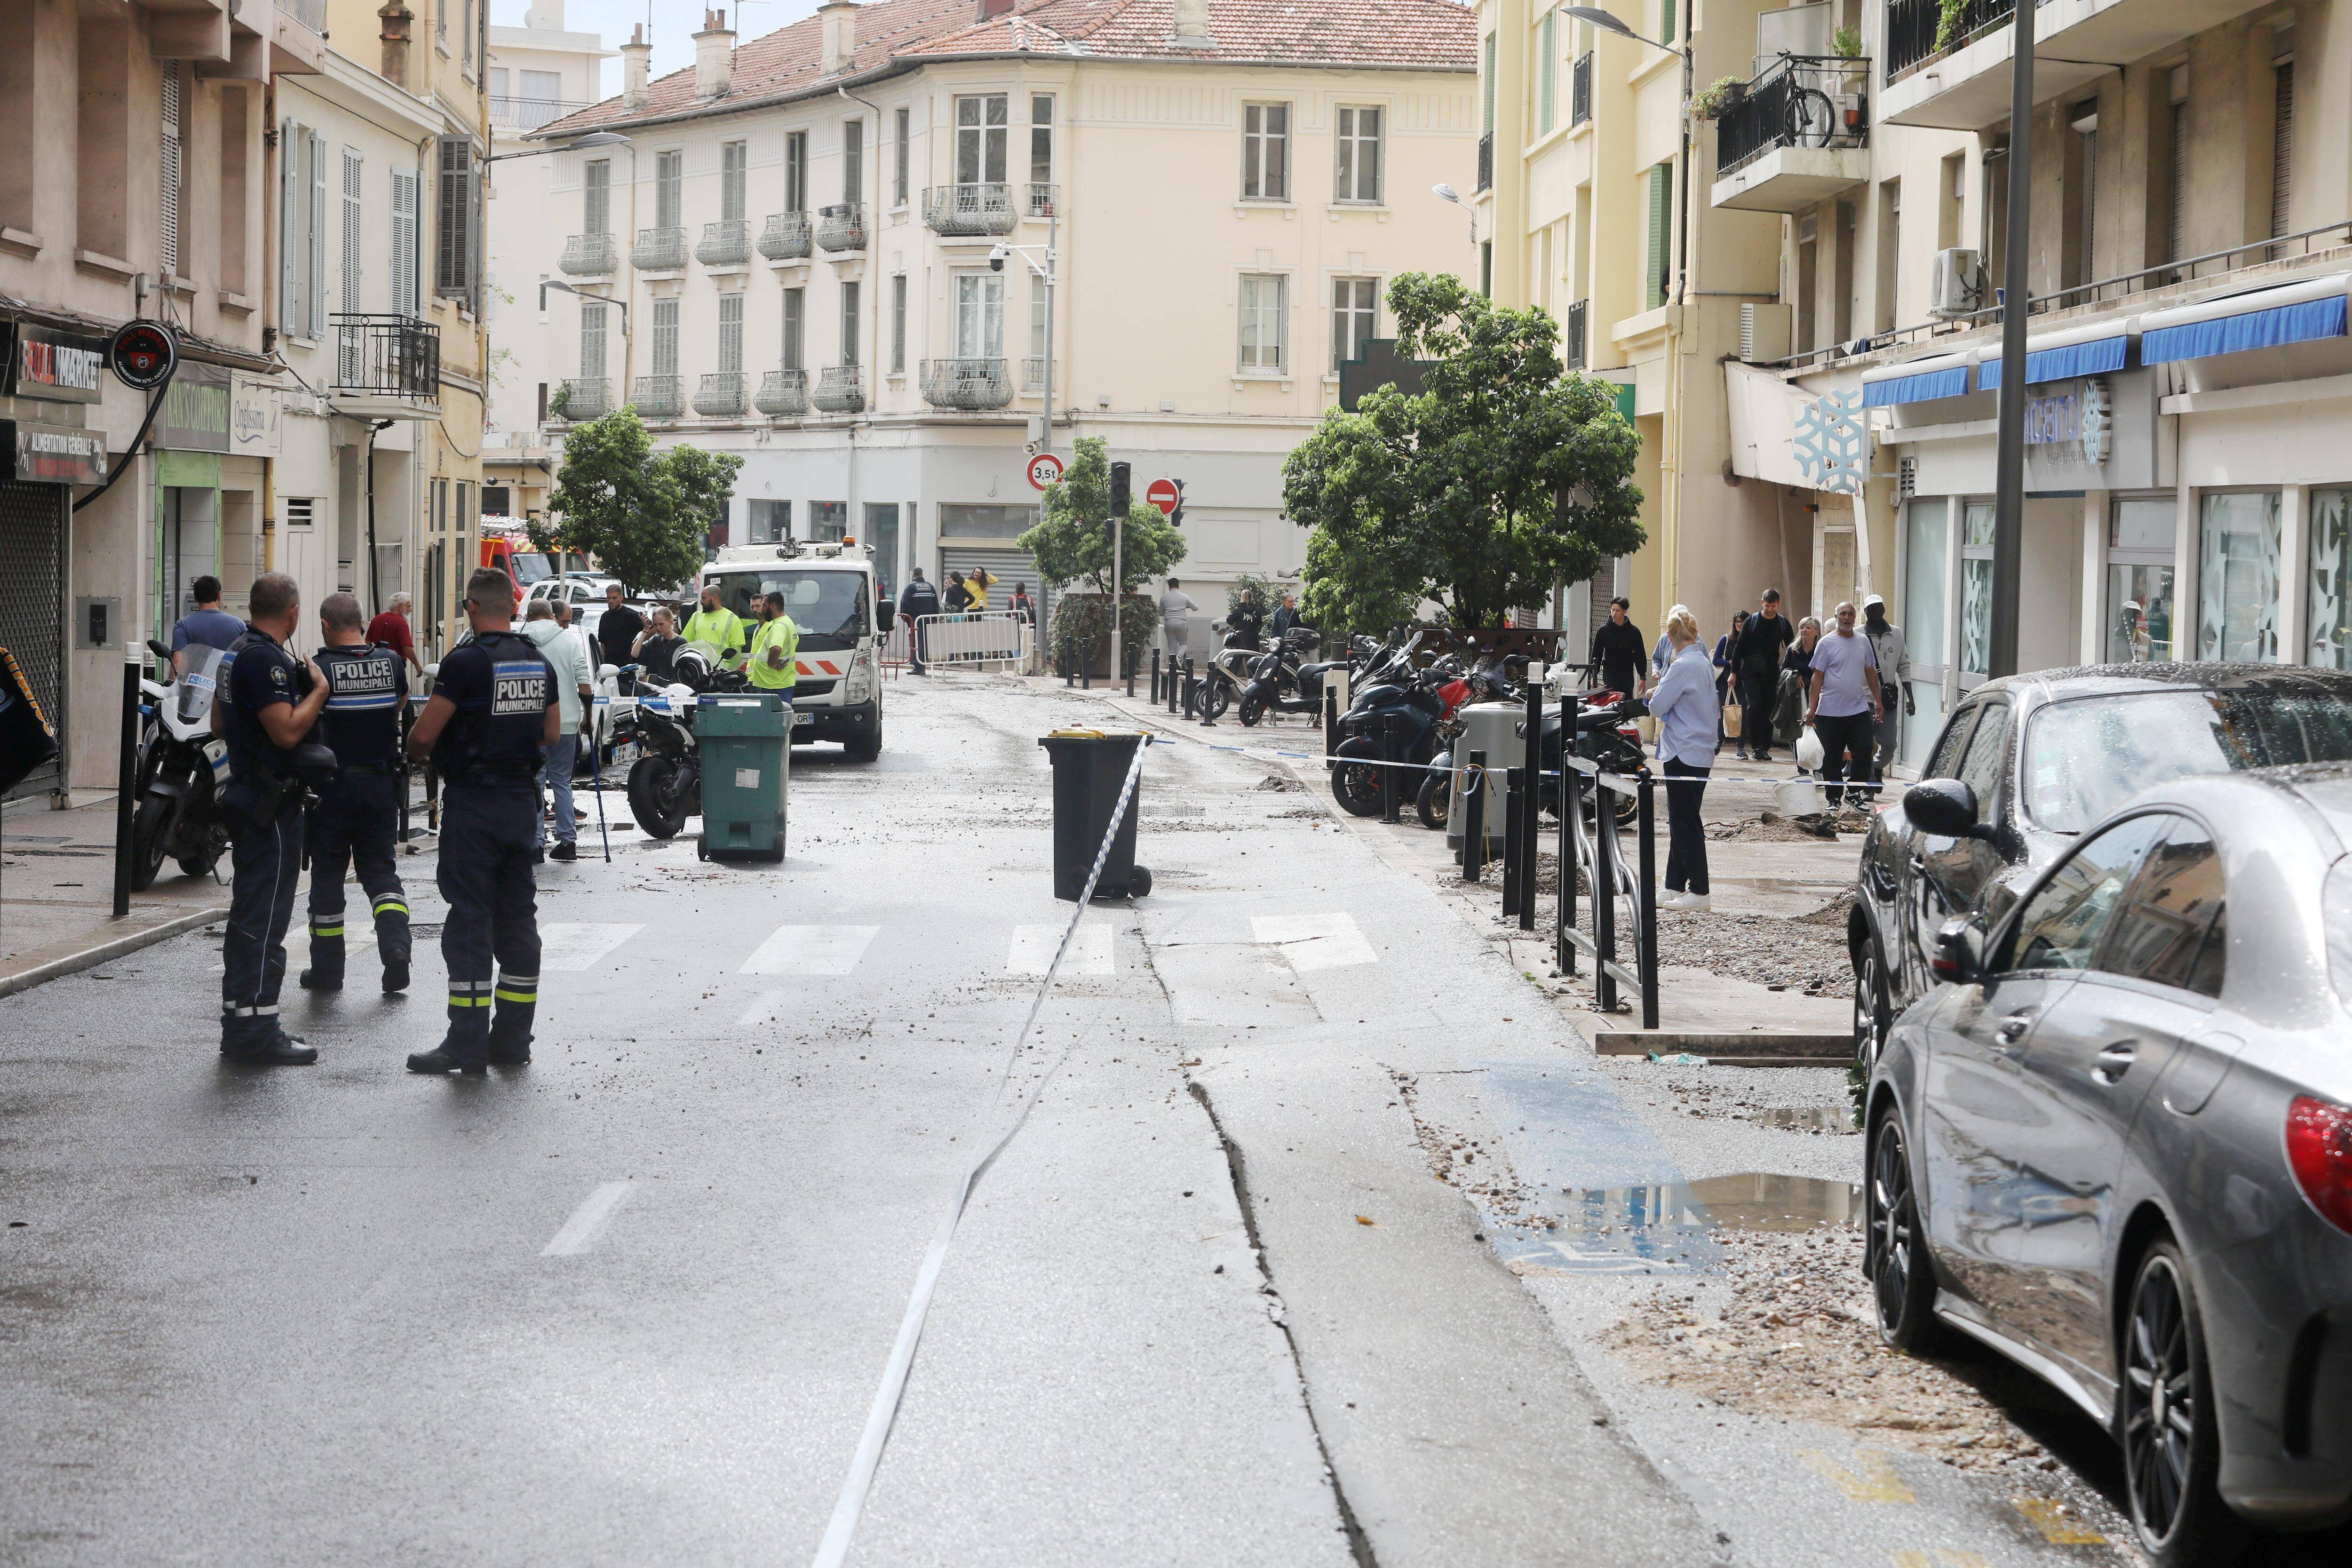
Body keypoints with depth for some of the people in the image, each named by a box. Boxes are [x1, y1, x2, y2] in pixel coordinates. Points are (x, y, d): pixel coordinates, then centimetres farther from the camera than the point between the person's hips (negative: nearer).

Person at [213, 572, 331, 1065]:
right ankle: (257, 1031, -6)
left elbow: (219, 724, 23)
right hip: (272, 802, -11)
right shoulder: (266, 659, -18)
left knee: (247, 913, 15)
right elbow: (288, 730, -25)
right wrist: (318, 690, -11)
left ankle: (239, 1024, 21)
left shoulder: (237, 651, 14)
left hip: (244, 793, 11)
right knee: (265, 917, -8)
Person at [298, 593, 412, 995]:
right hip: (382, 781, 3)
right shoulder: (391, 661, 0)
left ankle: (327, 968, 13)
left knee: (328, 873, 7)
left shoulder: (319, 669, -13)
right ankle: (395, 945, -11)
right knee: (379, 867, 11)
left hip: (334, 783, -3)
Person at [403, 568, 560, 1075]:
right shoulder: (540, 664, 6)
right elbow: (552, 734, 16)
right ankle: (512, 1038, 14)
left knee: (470, 919, -5)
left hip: (473, 804, -6)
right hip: (522, 800, 6)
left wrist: (417, 751, 7)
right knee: (517, 915, 11)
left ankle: (467, 1043, -7)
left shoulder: (466, 663, -15)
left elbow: (424, 735, -14)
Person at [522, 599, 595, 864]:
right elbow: (584, 682, -2)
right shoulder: (569, 641, 3)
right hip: (565, 723, 2)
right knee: (562, 781, 11)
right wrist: (589, 711, 9)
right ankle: (568, 840, 9)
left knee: (534, 782, 4)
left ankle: (536, 841, -1)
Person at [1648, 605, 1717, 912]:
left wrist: (1658, 693, 5)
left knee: (1685, 822, -3)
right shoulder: (1704, 662, 10)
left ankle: (1698, 891, 0)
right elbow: (1716, 706, 20)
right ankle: (1675, 887, 20)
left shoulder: (1682, 666, -18)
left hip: (1684, 755, -9)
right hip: (1701, 751, 9)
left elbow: (1657, 707, -16)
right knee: (1681, 821, 14)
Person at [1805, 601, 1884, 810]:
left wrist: (1877, 701, 16)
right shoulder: (1826, 644, -2)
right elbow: (1818, 677, -3)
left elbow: (1871, 672, 19)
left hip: (1859, 710, 3)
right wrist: (1812, 708, -8)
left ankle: (1855, 792, 8)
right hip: (1830, 712, -3)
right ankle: (1833, 799, 13)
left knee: (1864, 752, -5)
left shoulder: (1863, 642, 10)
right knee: (1833, 759, 4)